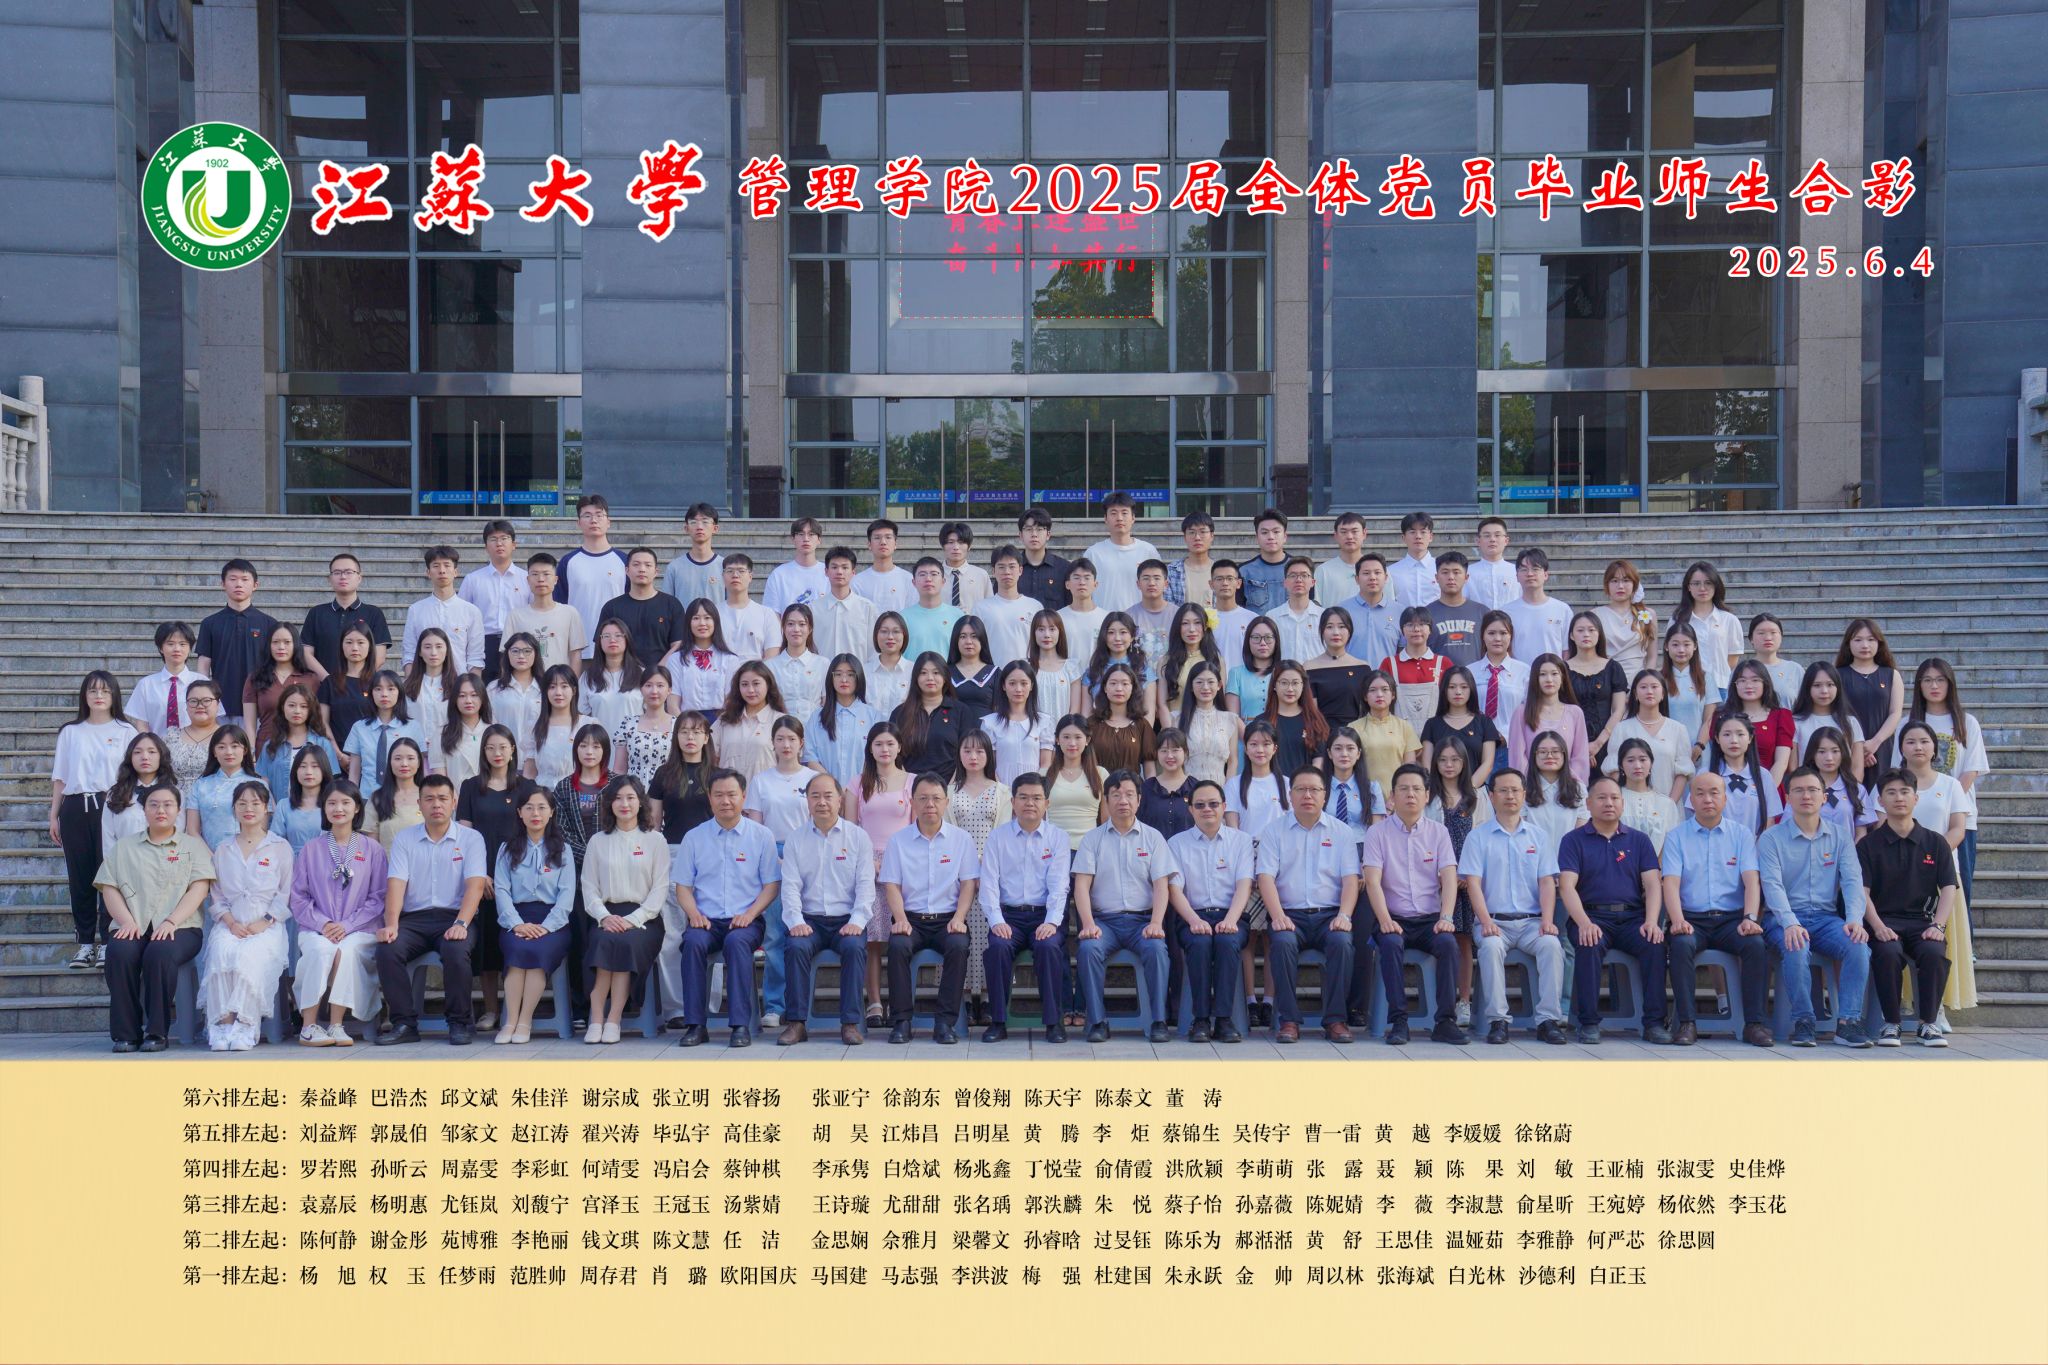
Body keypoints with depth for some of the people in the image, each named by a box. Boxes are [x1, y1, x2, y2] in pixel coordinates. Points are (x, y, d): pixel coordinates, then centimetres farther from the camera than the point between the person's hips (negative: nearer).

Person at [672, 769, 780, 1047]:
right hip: (706, 920, 2)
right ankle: (695, 1025, -28)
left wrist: (750, 913, -11)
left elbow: (772, 886, 6)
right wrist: (693, 913, -8)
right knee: (693, 941, -32)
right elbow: (683, 886, 12)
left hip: (746, 921, -1)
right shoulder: (694, 837, 13)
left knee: (737, 941, -35)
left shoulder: (761, 836, 8)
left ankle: (741, 1025, -33)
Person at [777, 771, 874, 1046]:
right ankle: (796, 1022, -21)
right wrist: (795, 921, -13)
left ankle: (850, 1023, -23)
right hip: (809, 920, 1)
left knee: (855, 947, -32)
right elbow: (790, 886, 3)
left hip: (847, 920, -1)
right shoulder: (795, 839, 10)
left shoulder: (858, 837, 7)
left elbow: (865, 885, 1)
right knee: (795, 946, -30)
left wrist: (857, 921, -14)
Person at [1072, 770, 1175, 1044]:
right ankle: (1097, 1022, -24)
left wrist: (1156, 923, -14)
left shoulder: (1153, 837, 11)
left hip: (1142, 919, 0)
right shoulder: (1092, 838, 11)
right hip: (1104, 920, 0)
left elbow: (1161, 885, 3)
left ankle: (1159, 1021, -24)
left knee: (1156, 947, -32)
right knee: (1089, 948, -31)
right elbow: (1081, 885, 2)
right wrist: (1088, 923, -15)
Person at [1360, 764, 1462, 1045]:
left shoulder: (1439, 832, 11)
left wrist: (1446, 918, -17)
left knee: (1448, 943, -30)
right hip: (1394, 919, -1)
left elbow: (1449, 878, 0)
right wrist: (1385, 920, -22)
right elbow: (1373, 880, -6)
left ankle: (1445, 1022, -24)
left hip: (1430, 919, 1)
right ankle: (1398, 1022, -29)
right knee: (1390, 943, -34)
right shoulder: (1378, 833, 5)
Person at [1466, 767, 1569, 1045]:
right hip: (1494, 920, -1)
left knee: (1552, 944, -30)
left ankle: (1548, 1020, -27)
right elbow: (1473, 882, -1)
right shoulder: (1478, 837, 9)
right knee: (1491, 946, -34)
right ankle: (1497, 1020, -29)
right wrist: (1485, 921, -16)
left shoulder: (1539, 837, 16)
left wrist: (1547, 920, -10)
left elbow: (1547, 882, 7)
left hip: (1531, 920, 2)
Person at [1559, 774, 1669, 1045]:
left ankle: (1654, 1022, -21)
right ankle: (1588, 1023, -24)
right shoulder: (1574, 840, 9)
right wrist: (1584, 923, -22)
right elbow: (1567, 886, -4)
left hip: (1633, 916, 2)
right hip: (1593, 916, -2)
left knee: (1655, 944, -28)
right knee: (1588, 946, -33)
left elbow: (1653, 883, 6)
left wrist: (1651, 921, -14)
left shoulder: (1638, 840, 16)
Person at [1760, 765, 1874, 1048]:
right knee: (1797, 950, -35)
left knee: (1859, 946, -28)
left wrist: (1855, 919, -18)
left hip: (1827, 917, 3)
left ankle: (1848, 1022, -21)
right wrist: (1790, 923, -27)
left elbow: (1852, 880, 1)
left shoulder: (1840, 837, 12)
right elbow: (1772, 884, -10)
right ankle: (1802, 1022, -18)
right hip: (1785, 919, -3)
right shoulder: (1771, 838, 2)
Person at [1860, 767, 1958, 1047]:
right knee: (1887, 953, -34)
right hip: (1884, 921, -1)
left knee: (1934, 952, -32)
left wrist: (1938, 925, -12)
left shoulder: (1935, 843, 13)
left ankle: (1929, 1023, -12)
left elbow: (1949, 888, 6)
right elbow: (1861, 891, -1)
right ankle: (1890, 1023, -16)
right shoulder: (1869, 844, 8)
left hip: (1923, 920, 1)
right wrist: (1878, 926, -18)